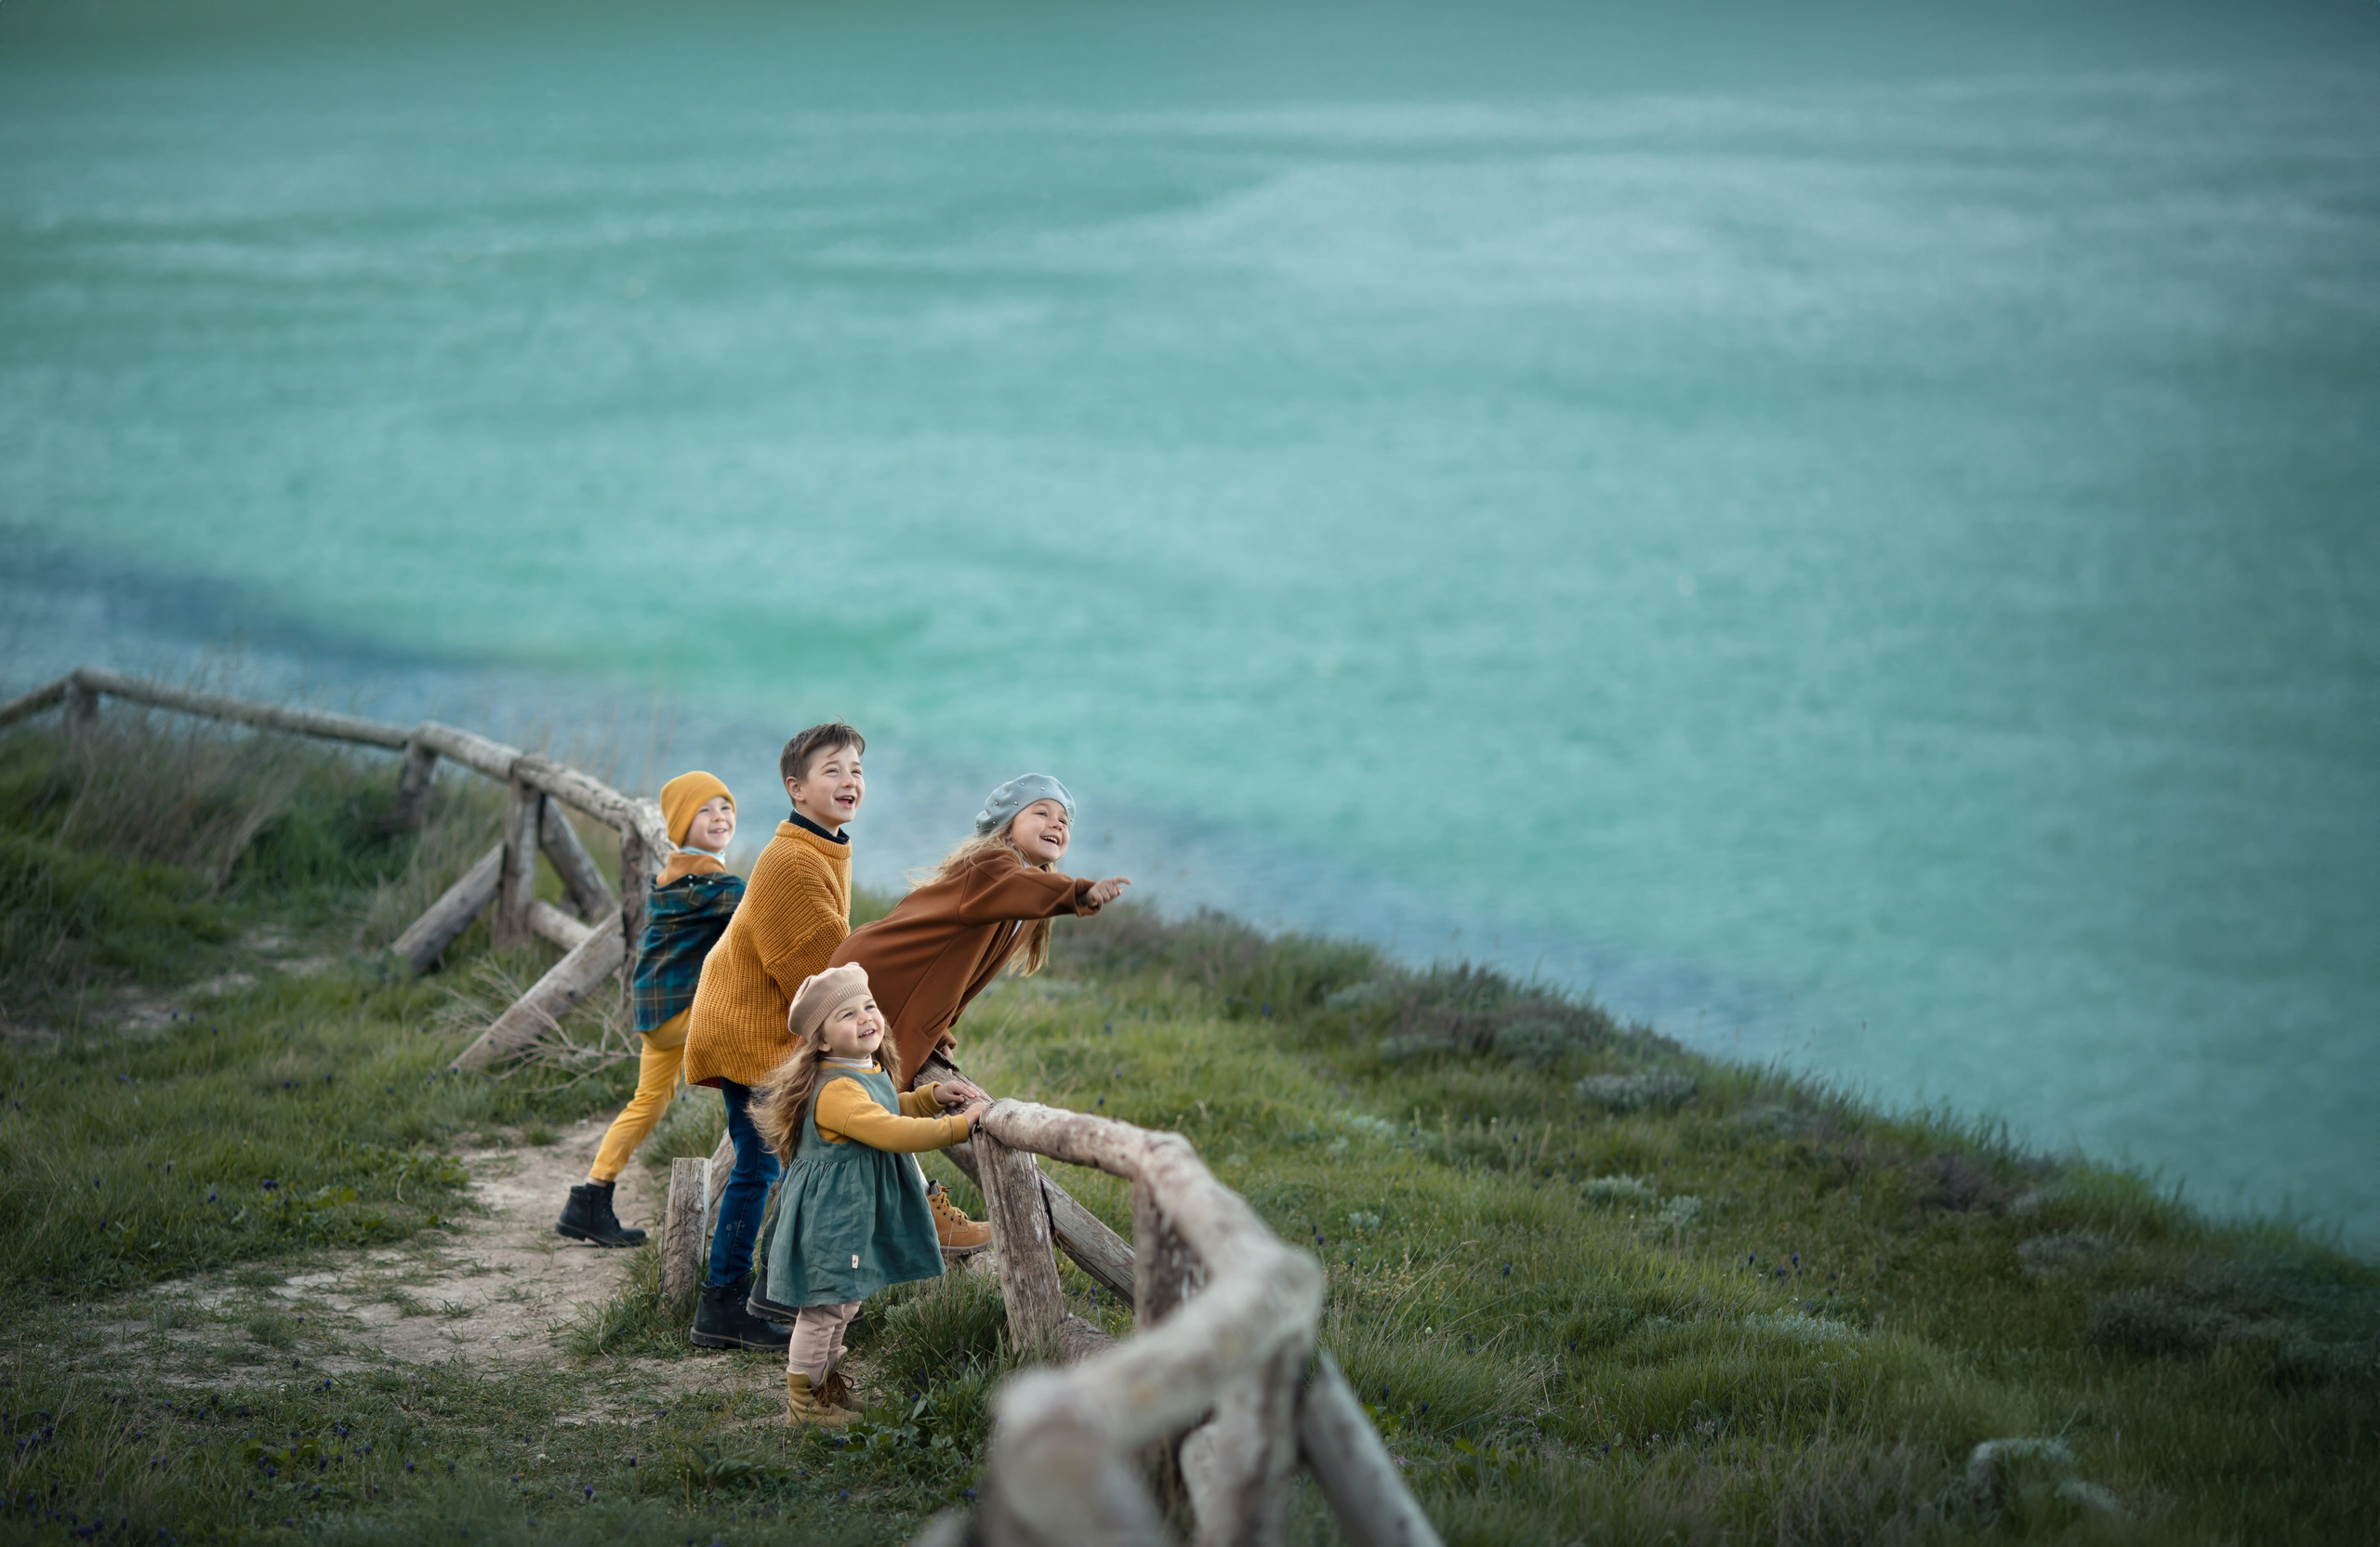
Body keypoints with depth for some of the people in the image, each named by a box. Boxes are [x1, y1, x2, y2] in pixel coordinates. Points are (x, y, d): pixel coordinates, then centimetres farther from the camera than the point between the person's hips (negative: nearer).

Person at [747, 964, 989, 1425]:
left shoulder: (870, 1073, 6)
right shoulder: (836, 1090, -28)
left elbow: (889, 1110, 26)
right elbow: (892, 1133, -35)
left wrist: (934, 1095, 10)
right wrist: (960, 1124, -30)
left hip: (854, 1212, 10)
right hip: (828, 1219, -10)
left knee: (843, 1304, 23)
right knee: (822, 1310, 2)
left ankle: (826, 1386, 41)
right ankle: (802, 1404, 17)